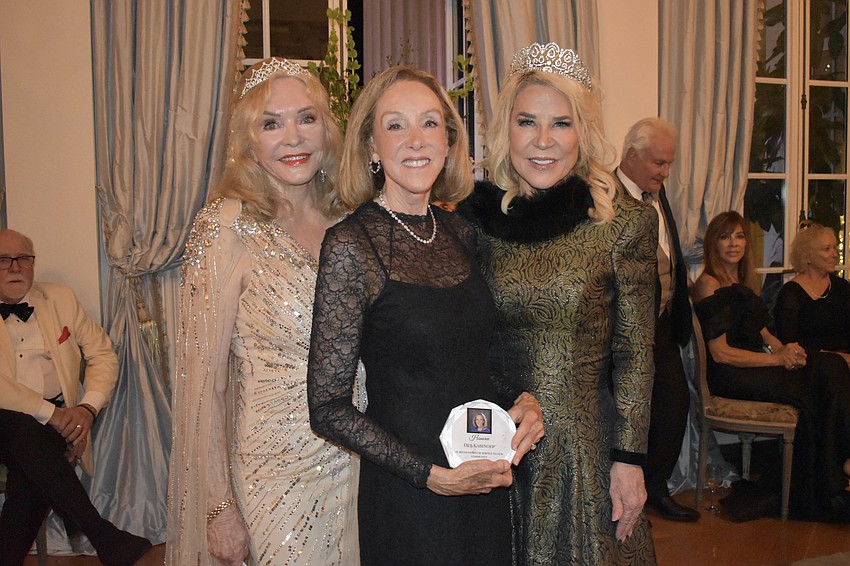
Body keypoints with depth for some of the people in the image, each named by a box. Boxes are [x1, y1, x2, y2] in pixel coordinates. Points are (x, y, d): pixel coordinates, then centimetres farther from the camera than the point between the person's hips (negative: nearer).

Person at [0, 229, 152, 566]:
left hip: (58, 417, 3)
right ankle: (104, 537, -31)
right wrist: (49, 413, -22)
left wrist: (87, 408, -9)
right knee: (29, 435, -34)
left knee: (31, 475, -29)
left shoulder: (60, 299, 11)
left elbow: (103, 355, 9)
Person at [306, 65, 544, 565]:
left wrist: (521, 400, -3)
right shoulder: (350, 245, -16)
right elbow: (329, 407, -14)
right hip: (406, 500, -6)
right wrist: (432, 476, -19)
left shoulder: (460, 233, 2)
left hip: (487, 483, 6)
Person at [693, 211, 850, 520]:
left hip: (757, 365, 7)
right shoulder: (709, 284, -6)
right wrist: (777, 358, -12)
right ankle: (809, 498, -11)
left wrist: (785, 349, -6)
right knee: (809, 392, -25)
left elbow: (763, 333, 17)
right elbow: (720, 353, -12)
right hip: (729, 376, -7)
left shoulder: (744, 282, 20)